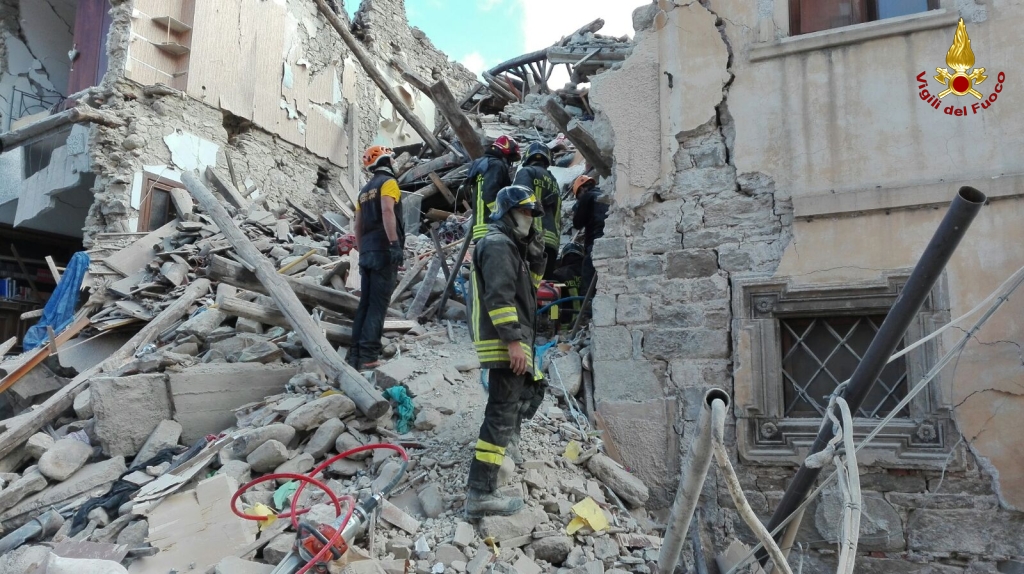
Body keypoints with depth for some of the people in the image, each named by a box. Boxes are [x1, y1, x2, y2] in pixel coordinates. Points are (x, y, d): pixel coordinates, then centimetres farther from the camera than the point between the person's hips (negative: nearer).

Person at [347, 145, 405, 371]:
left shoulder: (364, 190, 22)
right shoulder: (388, 182, -2)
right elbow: (387, 212, -20)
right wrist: (395, 244, -25)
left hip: (367, 253, 8)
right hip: (384, 251, -7)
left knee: (365, 304, 10)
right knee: (378, 305, -9)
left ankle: (355, 353, 9)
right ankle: (368, 356, -12)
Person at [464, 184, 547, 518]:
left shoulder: (512, 246, 22)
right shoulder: (498, 244, -12)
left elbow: (529, 285, 20)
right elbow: (499, 296, -22)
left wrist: (536, 257, 6)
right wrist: (513, 340, -27)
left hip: (516, 341, 11)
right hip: (505, 343, -11)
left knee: (532, 387, 30)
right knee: (502, 412, -13)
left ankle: (508, 442, 47)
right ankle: (481, 493, -13)